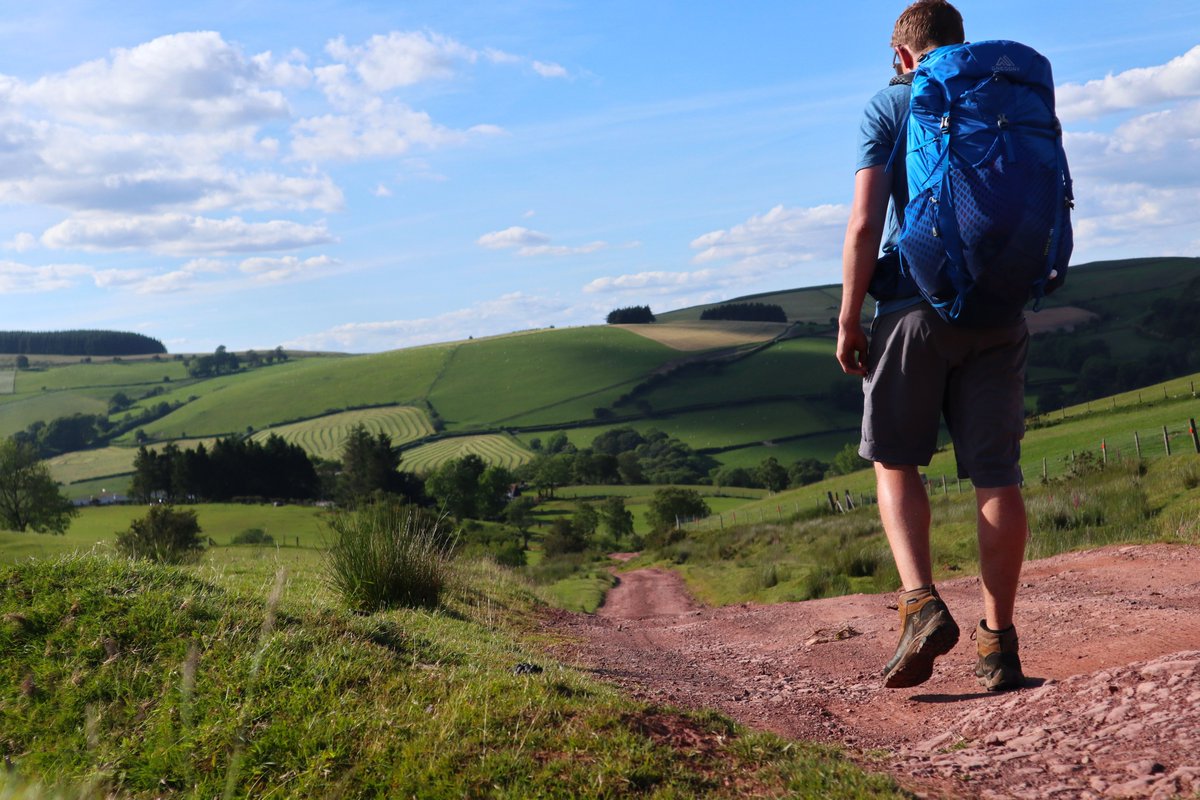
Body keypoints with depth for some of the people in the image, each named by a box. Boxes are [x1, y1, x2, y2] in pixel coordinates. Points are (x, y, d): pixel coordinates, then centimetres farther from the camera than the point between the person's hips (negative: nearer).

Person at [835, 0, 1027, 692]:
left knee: (896, 459, 10)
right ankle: (999, 642, 5)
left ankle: (923, 604, -8)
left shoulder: (890, 106, 1)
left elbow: (865, 223, -9)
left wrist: (848, 319, -4)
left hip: (916, 305, -3)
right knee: (997, 475, 4)